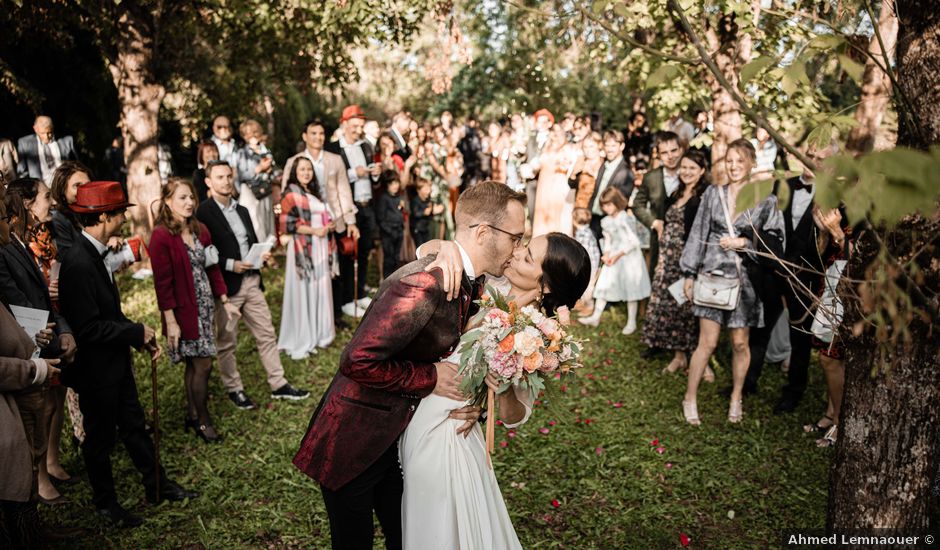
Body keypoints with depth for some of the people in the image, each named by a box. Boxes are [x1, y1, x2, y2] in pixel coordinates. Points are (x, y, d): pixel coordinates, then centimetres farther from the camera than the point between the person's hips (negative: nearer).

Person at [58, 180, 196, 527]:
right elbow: (88, 328, -28)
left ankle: (157, 486, 34)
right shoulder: (78, 263, -27)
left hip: (115, 362, 9)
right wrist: (137, 333, -18)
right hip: (95, 368, -9)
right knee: (100, 437, 11)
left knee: (134, 425, 19)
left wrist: (141, 338, 4)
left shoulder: (93, 254, 3)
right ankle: (106, 503, 31)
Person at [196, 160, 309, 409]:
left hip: (252, 281, 7)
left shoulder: (242, 210, 14)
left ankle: (278, 384, 20)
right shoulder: (203, 212, -9)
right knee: (227, 342, 8)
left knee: (267, 334, 10)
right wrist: (230, 264, -20)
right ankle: (233, 389, 23)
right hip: (226, 285, -7)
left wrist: (262, 255, 2)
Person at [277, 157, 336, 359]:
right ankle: (300, 341, 3)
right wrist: (314, 230, -16)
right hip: (302, 248, -7)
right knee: (303, 292, -4)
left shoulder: (314, 194, 19)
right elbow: (287, 223, -13)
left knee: (320, 290, 8)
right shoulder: (291, 194, -5)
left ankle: (317, 334, 18)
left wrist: (329, 225, 5)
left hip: (319, 247, 7)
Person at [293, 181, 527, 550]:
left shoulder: (468, 282, 0)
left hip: (400, 439, 8)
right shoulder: (422, 285, -30)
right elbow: (357, 362, -33)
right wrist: (430, 379, -23)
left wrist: (470, 397, -6)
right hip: (353, 446, -8)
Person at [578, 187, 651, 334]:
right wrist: (606, 254, -8)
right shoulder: (606, 221, 4)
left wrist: (618, 255, -19)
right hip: (613, 258, 7)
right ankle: (595, 317, 12)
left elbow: (634, 242, -19)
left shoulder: (625, 219, -18)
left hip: (629, 257, -7)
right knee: (603, 285, 4)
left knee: (630, 289, 4)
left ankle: (632, 322, 14)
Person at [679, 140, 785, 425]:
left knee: (740, 342, 8)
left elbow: (776, 238, 3)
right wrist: (689, 273, 3)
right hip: (713, 273, 0)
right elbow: (698, 234, 5)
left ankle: (736, 398, 27)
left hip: (745, 276, 1)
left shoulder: (765, 200, 2)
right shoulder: (712, 194, 4)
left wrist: (745, 242, -10)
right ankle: (690, 397, 11)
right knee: (708, 341, -3)